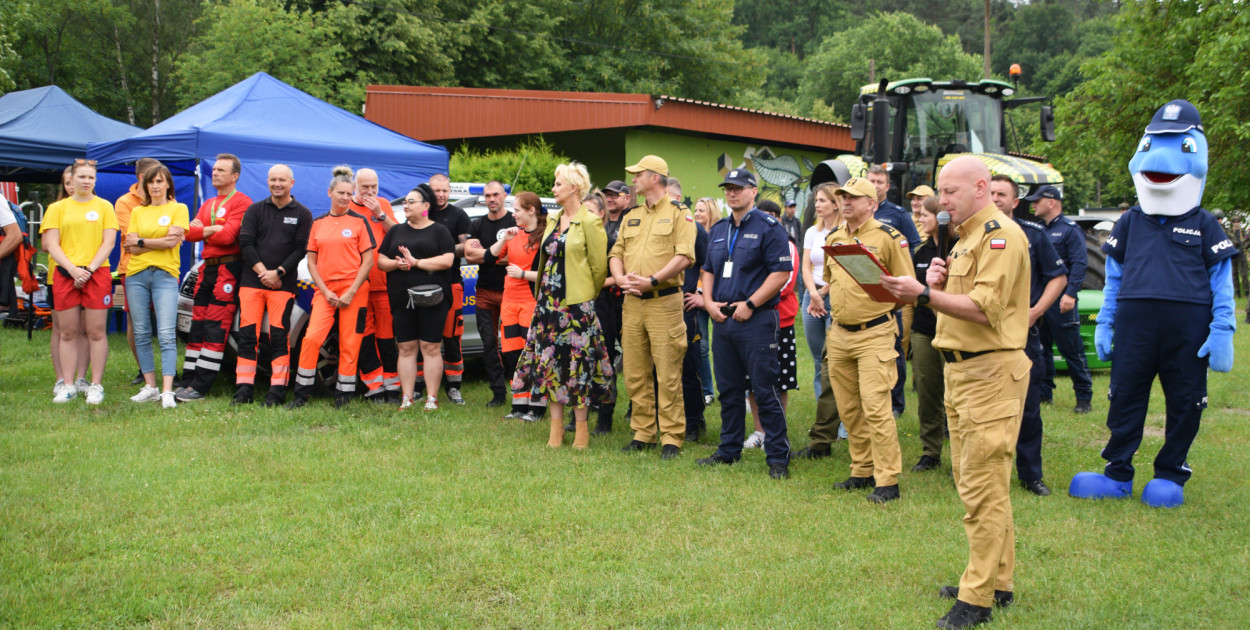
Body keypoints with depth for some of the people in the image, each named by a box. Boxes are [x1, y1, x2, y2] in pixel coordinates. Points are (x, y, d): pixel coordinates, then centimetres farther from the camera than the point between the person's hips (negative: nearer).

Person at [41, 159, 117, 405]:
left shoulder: (104, 206, 10)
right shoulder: (57, 208, 12)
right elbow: (51, 244, 4)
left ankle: (96, 385, 2)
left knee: (96, 332, -2)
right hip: (65, 274, 1)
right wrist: (72, 269, -11)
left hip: (97, 274, -1)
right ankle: (68, 386, 7)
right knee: (68, 332, 2)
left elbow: (108, 242, 3)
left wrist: (90, 269, -10)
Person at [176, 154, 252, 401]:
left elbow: (227, 236, -16)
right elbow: (190, 232, 9)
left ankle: (200, 388, -9)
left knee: (215, 329, -9)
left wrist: (202, 231, 0)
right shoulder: (208, 204, 22)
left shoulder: (241, 202, -5)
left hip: (228, 268, -8)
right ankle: (187, 383, 10)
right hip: (206, 269, 8)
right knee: (197, 327, 7)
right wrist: (212, 229, -11)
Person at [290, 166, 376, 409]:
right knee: (312, 338, -11)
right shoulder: (318, 223, 11)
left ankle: (343, 395, 9)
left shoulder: (359, 221, 4)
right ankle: (302, 393, -1)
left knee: (349, 344, -1)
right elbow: (311, 262, 11)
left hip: (354, 291, -2)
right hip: (325, 290, 2)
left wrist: (351, 292, -8)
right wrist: (325, 291, -2)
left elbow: (368, 261, 0)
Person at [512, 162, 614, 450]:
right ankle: (556, 426, 14)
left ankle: (581, 428, 7)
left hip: (576, 302, -7)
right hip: (549, 299, 7)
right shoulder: (553, 220, 13)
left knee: (578, 362, -2)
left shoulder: (590, 222, -7)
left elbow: (599, 266, -6)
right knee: (550, 361, 7)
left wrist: (587, 297, 3)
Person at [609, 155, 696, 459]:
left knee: (668, 374, -5)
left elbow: (684, 255, -11)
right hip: (631, 302, 6)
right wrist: (620, 278, -4)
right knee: (635, 374, 8)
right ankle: (642, 434, 17)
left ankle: (671, 438, 1)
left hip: (663, 302, -6)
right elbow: (616, 252, 17)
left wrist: (652, 280, -19)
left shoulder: (678, 215, 0)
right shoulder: (632, 217, 20)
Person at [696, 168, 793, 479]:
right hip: (723, 321, 7)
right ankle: (729, 450, 24)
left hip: (757, 321, -7)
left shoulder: (769, 228, -5)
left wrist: (749, 304, -15)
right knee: (728, 389, 13)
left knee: (764, 390, -6)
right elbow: (708, 270, 24)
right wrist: (709, 302, 5)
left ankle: (778, 458, -1)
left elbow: (781, 272, -11)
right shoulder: (717, 230, 17)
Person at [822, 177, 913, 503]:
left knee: (875, 407, -11)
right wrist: (838, 306, 14)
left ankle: (887, 480, -4)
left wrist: (880, 306, -14)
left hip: (874, 333, -7)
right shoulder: (833, 238, 12)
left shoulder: (888, 237, -7)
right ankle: (862, 471, 24)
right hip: (839, 334, 7)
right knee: (848, 408, 12)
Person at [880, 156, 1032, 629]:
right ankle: (997, 582, 24)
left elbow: (985, 307, -22)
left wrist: (926, 294, -27)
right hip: (961, 370, 11)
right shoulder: (966, 238, 20)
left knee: (982, 487, -8)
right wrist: (937, 284, 3)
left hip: (991, 372, -11)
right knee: (972, 481, 15)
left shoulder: (1001, 235, -12)